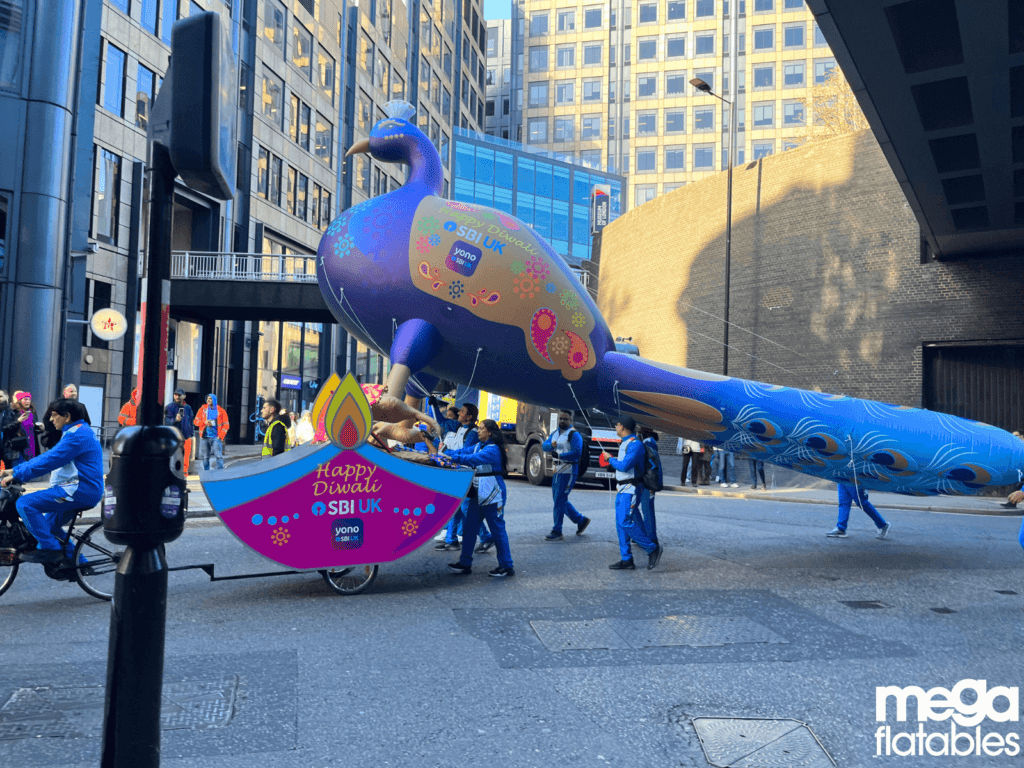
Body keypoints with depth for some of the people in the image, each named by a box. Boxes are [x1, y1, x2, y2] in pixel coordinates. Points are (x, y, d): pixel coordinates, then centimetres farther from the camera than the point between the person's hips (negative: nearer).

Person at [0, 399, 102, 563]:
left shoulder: (76, 436, -15)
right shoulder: (80, 430, 18)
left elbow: (49, 461, -21)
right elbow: (48, 457, 19)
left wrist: (17, 474, -13)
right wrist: (15, 470, 14)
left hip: (81, 489, -11)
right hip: (87, 490, 11)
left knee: (25, 504, -14)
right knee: (49, 524, 22)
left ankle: (50, 549, -9)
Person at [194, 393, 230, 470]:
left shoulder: (221, 411, 3)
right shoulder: (203, 409, 11)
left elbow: (226, 425, 2)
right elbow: (196, 421, 9)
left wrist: (220, 436, -7)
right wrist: (204, 423, -10)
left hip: (216, 437, -3)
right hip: (205, 437, 3)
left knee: (218, 456, -10)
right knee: (205, 457, 6)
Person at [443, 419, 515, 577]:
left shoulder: (493, 449, -18)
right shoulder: (478, 446, 12)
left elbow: (474, 459, -31)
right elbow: (464, 451, 4)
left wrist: (453, 457, -35)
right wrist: (445, 453, -9)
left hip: (492, 494, -9)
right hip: (478, 494, 9)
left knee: (497, 530, -2)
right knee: (469, 527, 10)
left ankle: (506, 566, 8)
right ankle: (465, 563, 19)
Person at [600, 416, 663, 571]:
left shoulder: (635, 444, -15)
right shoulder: (624, 443, 16)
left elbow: (624, 466, -22)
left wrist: (610, 459, -9)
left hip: (631, 489, -10)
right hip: (622, 489, 10)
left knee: (626, 522, -17)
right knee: (620, 524, 7)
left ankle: (652, 549, -7)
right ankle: (626, 560, 9)